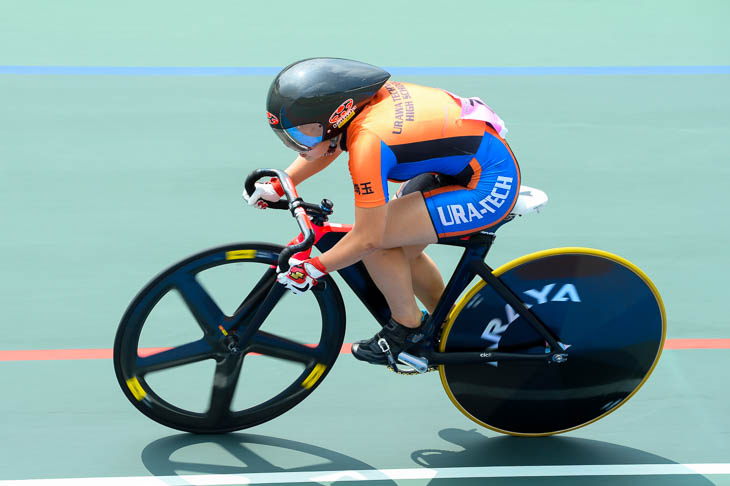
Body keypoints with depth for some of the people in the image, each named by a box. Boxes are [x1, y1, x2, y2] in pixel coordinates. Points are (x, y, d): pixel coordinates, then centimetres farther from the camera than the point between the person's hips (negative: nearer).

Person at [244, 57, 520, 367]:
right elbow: (326, 148, 18)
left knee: (378, 240, -14)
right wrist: (277, 187, 16)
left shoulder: (367, 141, -28)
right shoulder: (358, 95, -4)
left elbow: (368, 239, -22)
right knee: (401, 251, 14)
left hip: (489, 189, -9)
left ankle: (407, 326, 8)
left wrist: (313, 268, -11)